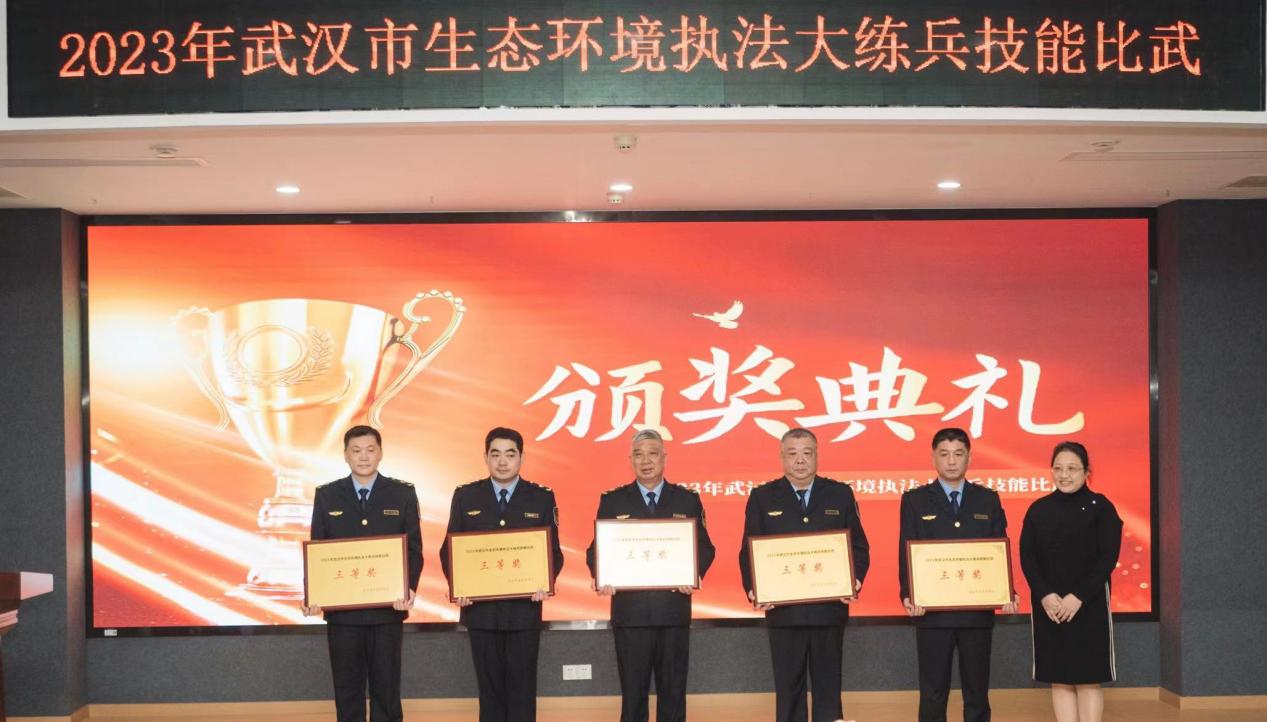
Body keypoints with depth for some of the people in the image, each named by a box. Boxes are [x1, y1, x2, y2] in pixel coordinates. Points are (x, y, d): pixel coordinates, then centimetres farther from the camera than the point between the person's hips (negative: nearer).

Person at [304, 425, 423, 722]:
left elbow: (413, 549, 1)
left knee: (386, 688, 5)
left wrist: (410, 588, -16)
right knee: (347, 689, 8)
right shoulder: (326, 496, 5)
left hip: (388, 608, -1)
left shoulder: (403, 494, 3)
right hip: (341, 609, 1)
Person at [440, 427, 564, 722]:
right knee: (489, 687, 9)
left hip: (524, 608, -1)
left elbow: (553, 551, 3)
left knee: (522, 687, 4)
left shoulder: (542, 498, 3)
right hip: (480, 608, 1)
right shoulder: (465, 496, 5)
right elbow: (449, 549, 5)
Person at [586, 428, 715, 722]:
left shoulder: (687, 500, 8)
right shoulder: (612, 501, 7)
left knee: (673, 690, 7)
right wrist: (601, 578, -15)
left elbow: (704, 547, 6)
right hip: (630, 609, -1)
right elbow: (596, 549, 5)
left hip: (674, 608, 1)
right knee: (633, 691, 4)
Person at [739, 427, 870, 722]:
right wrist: (753, 589, -13)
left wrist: (856, 579, -12)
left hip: (830, 607, 1)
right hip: (783, 608, 0)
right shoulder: (762, 497, 4)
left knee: (828, 684, 7)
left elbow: (859, 546, 6)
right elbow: (748, 551, 2)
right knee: (788, 687, 7)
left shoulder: (840, 494, 6)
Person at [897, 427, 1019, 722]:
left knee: (977, 690, 8)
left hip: (978, 611, 2)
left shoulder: (988, 500, 8)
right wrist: (908, 596, -16)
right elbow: (907, 554, -2)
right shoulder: (915, 500, 3)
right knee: (933, 692, 4)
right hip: (932, 611, -1)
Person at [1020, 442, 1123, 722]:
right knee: (1059, 680, 5)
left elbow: (1108, 558, -9)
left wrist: (1078, 597, -17)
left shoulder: (1100, 507, -2)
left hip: (1089, 605, -3)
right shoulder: (1038, 509, 6)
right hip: (1048, 606, 3)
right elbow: (1027, 557, 1)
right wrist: (1045, 596, -14)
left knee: (1088, 680, 1)